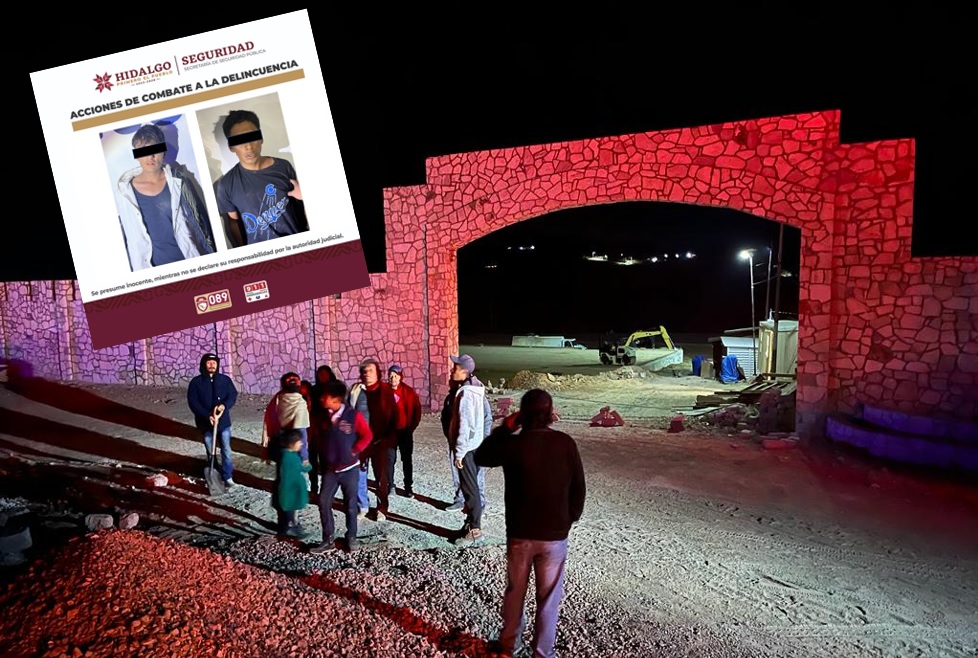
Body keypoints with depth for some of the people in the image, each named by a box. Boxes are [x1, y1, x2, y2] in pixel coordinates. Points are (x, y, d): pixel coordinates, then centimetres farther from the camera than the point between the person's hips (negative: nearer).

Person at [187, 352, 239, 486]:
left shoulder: (225, 379, 0)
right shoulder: (196, 382, -4)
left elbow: (233, 395, -2)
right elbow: (193, 402, -9)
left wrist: (225, 405, -24)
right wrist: (207, 416, -19)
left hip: (223, 421, 0)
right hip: (206, 423, 0)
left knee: (226, 450, 2)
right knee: (210, 452, 14)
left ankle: (228, 477, 11)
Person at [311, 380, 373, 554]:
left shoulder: (354, 416, -16)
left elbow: (367, 436, -7)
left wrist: (354, 451, -10)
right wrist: (323, 455, 5)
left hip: (349, 468, -3)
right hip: (330, 469, 3)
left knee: (350, 505, 8)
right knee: (323, 502, 0)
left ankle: (351, 537, 26)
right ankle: (327, 540, 13)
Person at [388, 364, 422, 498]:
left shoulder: (409, 392, -6)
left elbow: (417, 411, 0)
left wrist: (412, 427, -2)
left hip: (405, 431, 0)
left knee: (407, 460, 7)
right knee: (390, 459, 7)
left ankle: (408, 486, 18)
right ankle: (390, 485, 21)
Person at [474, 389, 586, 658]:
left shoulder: (513, 444, -14)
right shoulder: (565, 443, -12)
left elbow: (481, 456, 5)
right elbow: (578, 487, -4)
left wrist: (504, 427, 3)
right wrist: (570, 520, 11)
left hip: (520, 533, 1)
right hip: (555, 534, 0)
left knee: (515, 591, 21)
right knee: (548, 598, 15)